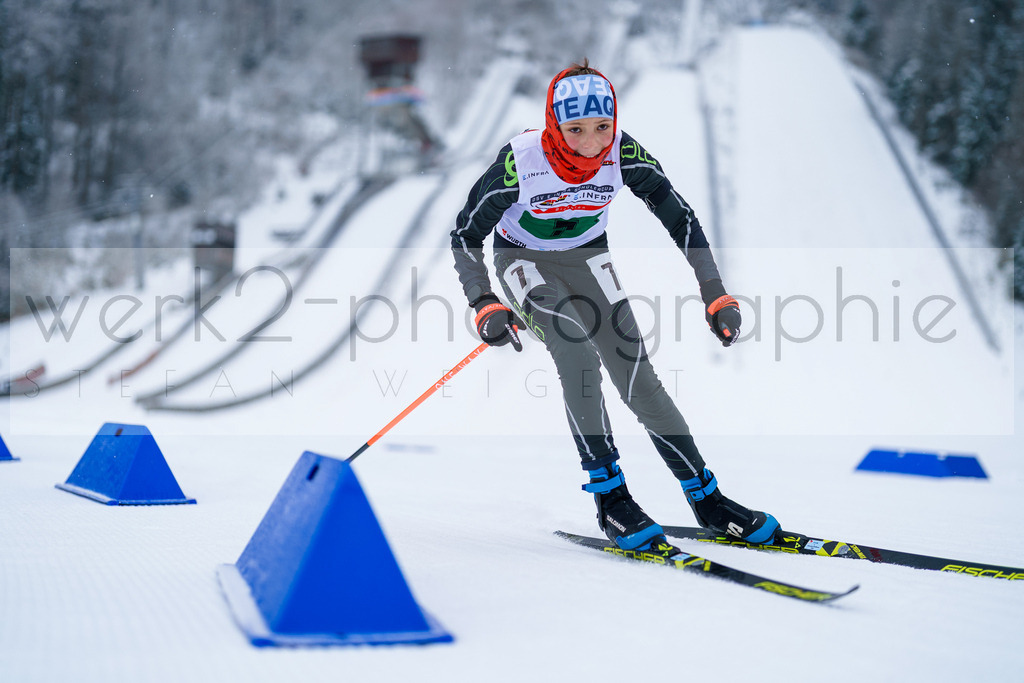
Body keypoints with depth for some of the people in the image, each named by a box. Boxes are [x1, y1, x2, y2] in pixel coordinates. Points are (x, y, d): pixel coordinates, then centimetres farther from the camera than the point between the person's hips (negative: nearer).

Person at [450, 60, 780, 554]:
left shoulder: (622, 153, -24)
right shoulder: (521, 160, -30)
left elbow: (679, 216, -11)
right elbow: (465, 235, -18)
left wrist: (715, 295, -14)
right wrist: (485, 306, -31)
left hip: (588, 259, 2)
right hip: (524, 262, -2)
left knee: (637, 379, -9)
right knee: (578, 354, -29)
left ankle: (706, 499, 1)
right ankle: (609, 497, -19)